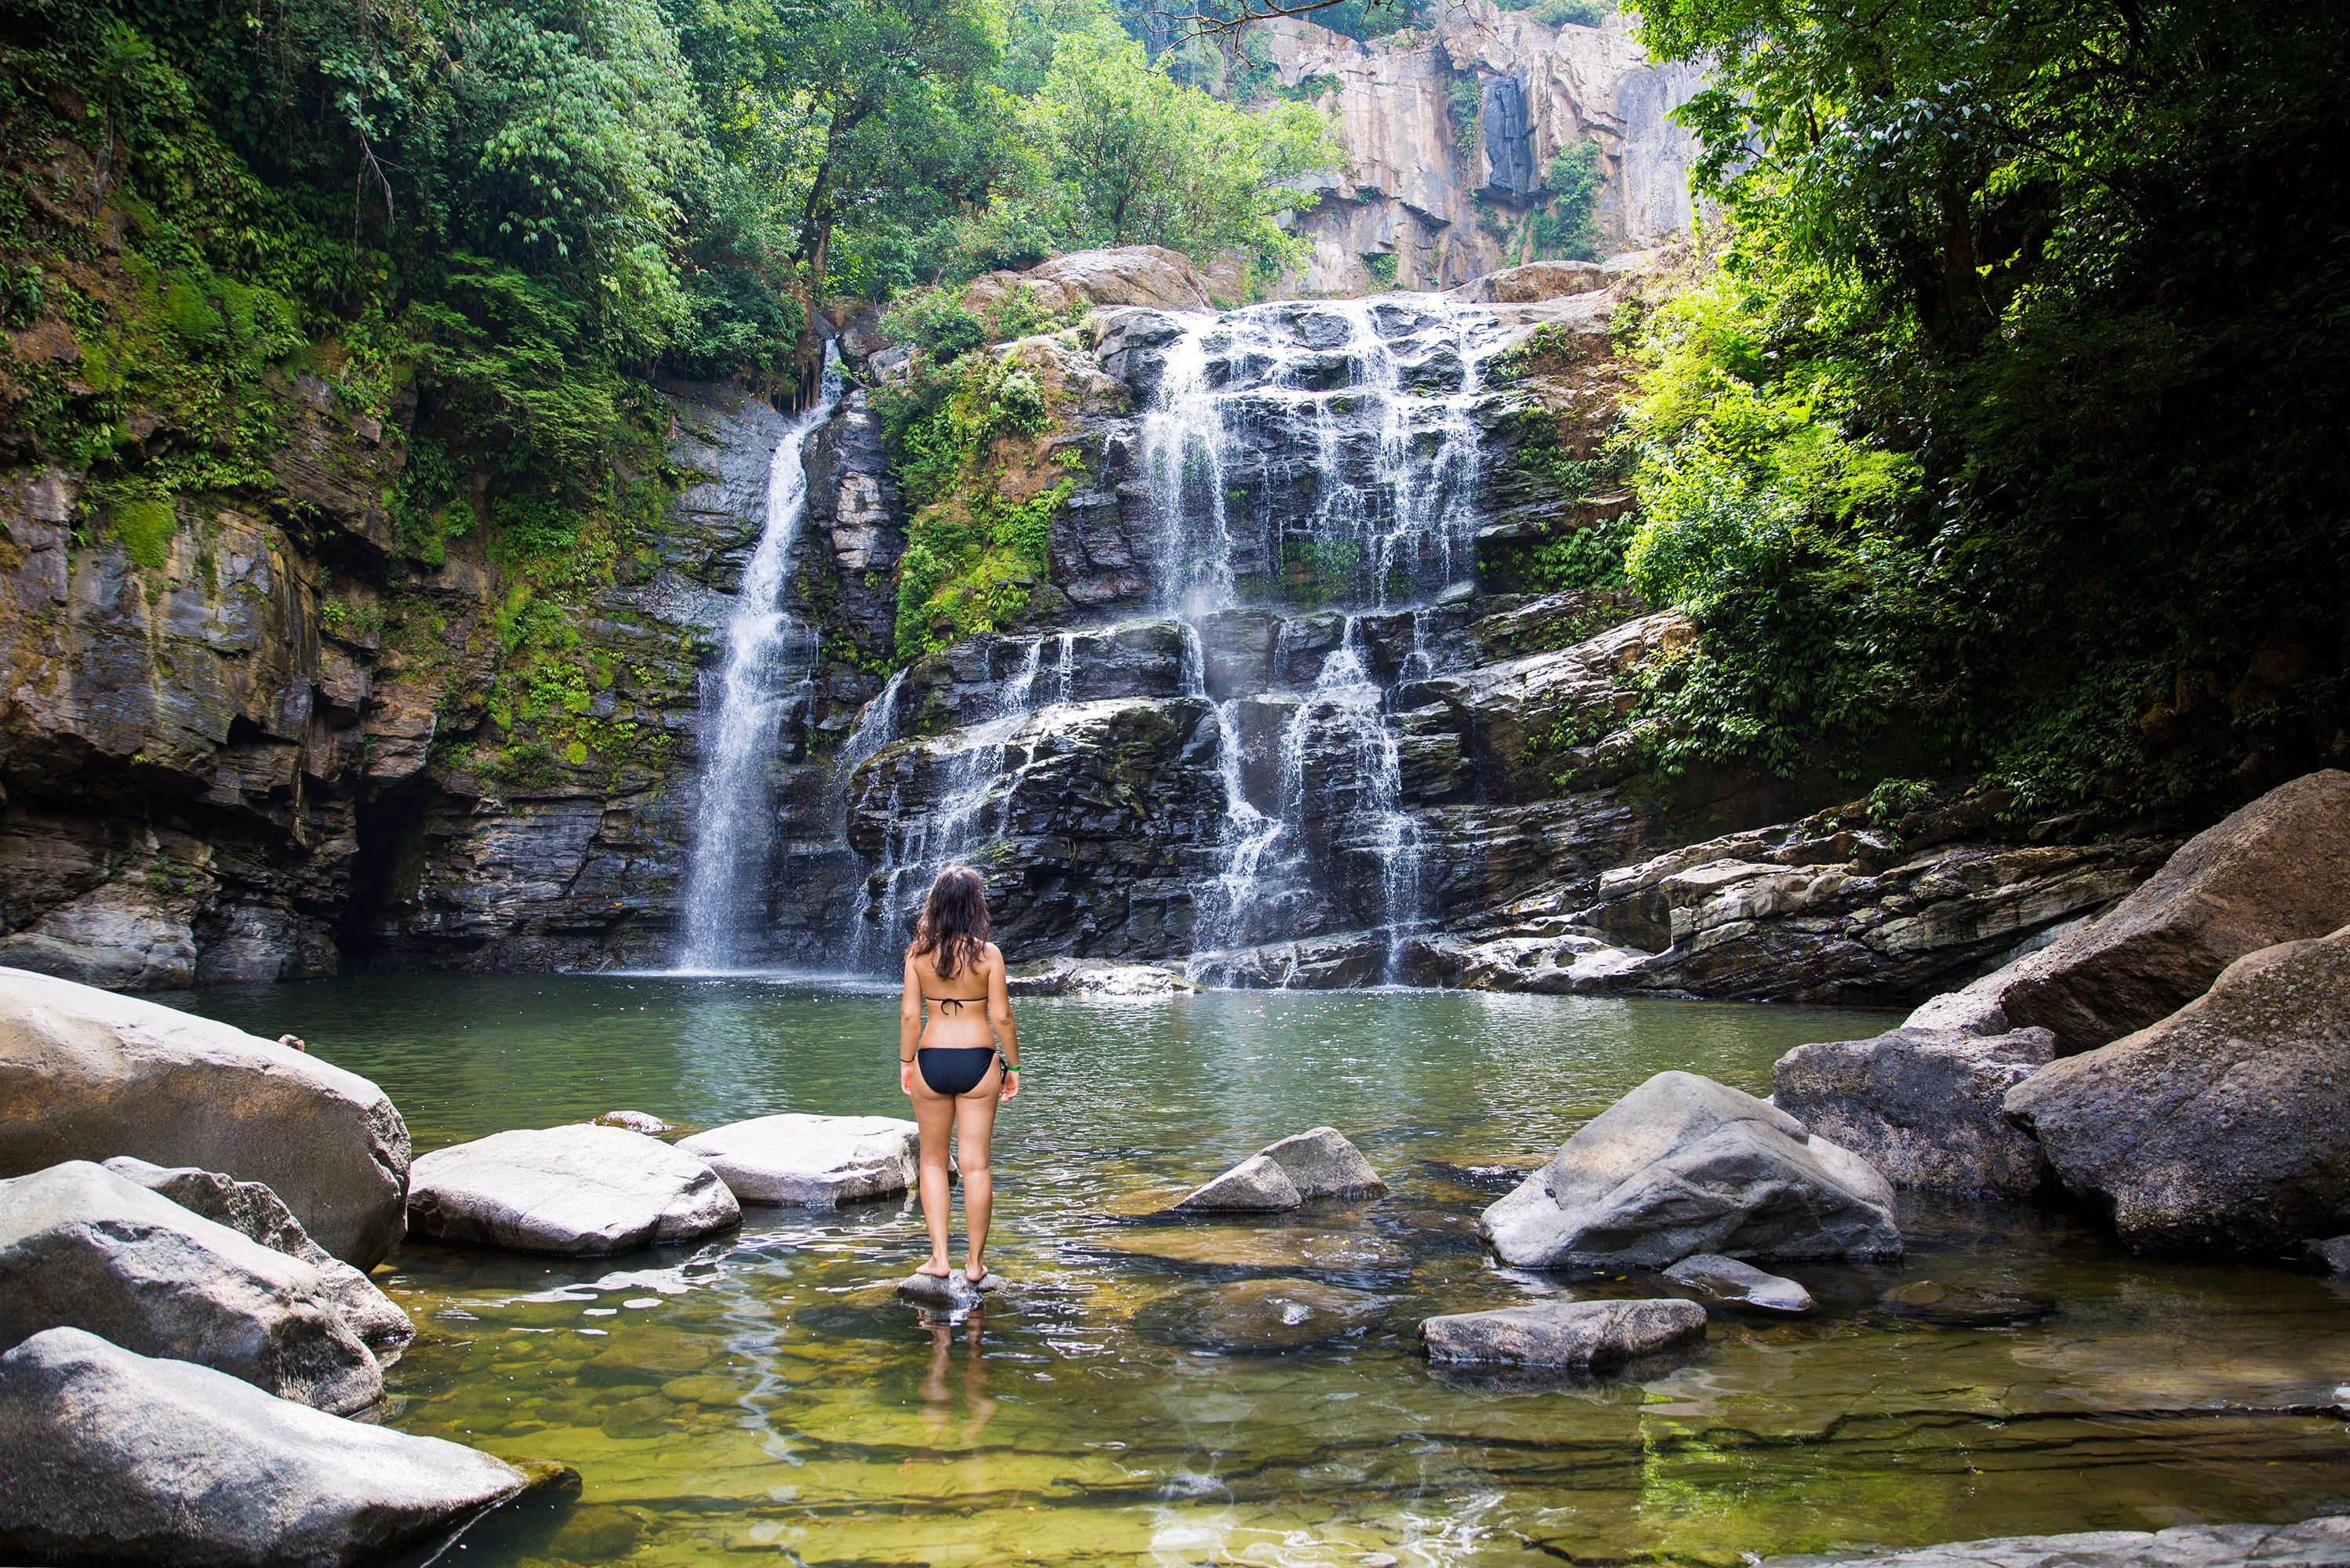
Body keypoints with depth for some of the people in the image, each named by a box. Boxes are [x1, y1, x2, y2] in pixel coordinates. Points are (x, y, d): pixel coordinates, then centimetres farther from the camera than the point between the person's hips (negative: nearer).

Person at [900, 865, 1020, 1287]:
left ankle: (939, 1257, 13)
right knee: (975, 1164, 7)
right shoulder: (988, 954, -8)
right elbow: (1001, 1017, -6)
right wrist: (1013, 1066, 5)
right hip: (977, 1061, -1)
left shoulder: (918, 953, -3)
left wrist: (906, 1062, 10)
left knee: (933, 1161, 15)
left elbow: (909, 1014, -1)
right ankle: (975, 1262, 13)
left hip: (931, 1061, 1)